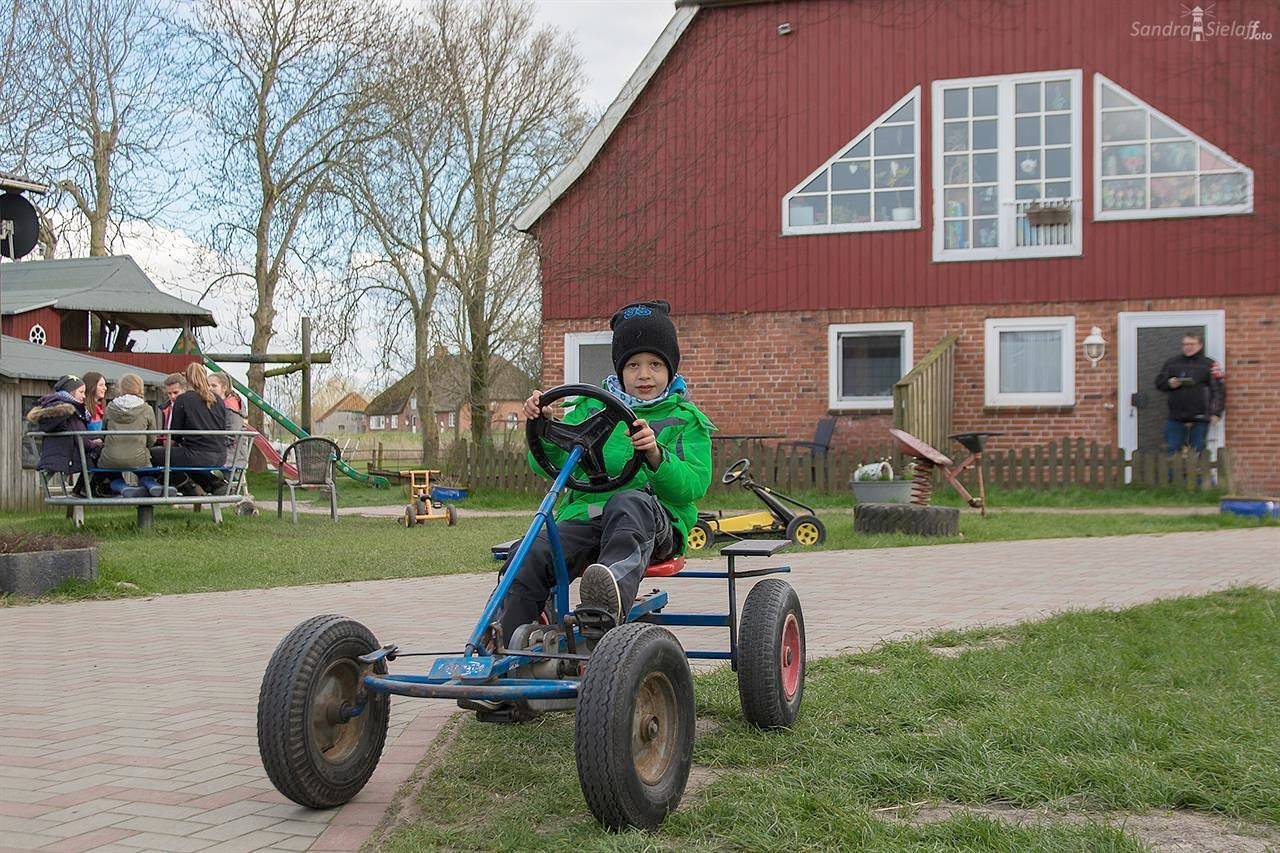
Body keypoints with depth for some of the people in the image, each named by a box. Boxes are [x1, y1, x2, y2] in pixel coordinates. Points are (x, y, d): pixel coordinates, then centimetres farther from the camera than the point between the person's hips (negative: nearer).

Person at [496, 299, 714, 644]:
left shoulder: (685, 420, 14)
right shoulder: (591, 406, 22)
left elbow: (693, 486, -2)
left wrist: (656, 456, -22)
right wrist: (543, 425, -6)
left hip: (657, 523, -3)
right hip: (584, 511, 3)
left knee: (628, 501, -41)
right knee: (529, 558, -29)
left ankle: (614, 597, -68)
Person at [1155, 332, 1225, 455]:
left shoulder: (1209, 365, 4)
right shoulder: (1172, 363, 11)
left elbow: (1218, 389, 0)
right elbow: (1159, 381, 16)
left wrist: (1216, 412, -8)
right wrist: (1169, 383, -7)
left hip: (1200, 419, -2)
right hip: (1176, 418, 2)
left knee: (1197, 453, 2)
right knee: (1173, 452, 1)